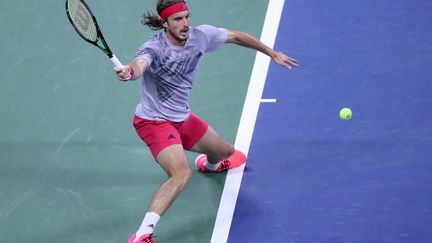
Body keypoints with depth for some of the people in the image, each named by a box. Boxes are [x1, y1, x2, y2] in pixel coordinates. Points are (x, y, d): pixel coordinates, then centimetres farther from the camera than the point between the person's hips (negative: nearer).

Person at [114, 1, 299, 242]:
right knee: (182, 174, -31)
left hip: (182, 117, 7)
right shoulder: (154, 48, -29)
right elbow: (139, 66, -52)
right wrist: (128, 72, -77)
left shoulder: (201, 36, -11)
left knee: (225, 152, 25)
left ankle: (210, 164, 66)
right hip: (154, 121, -7)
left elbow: (236, 36, 6)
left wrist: (273, 54, 12)